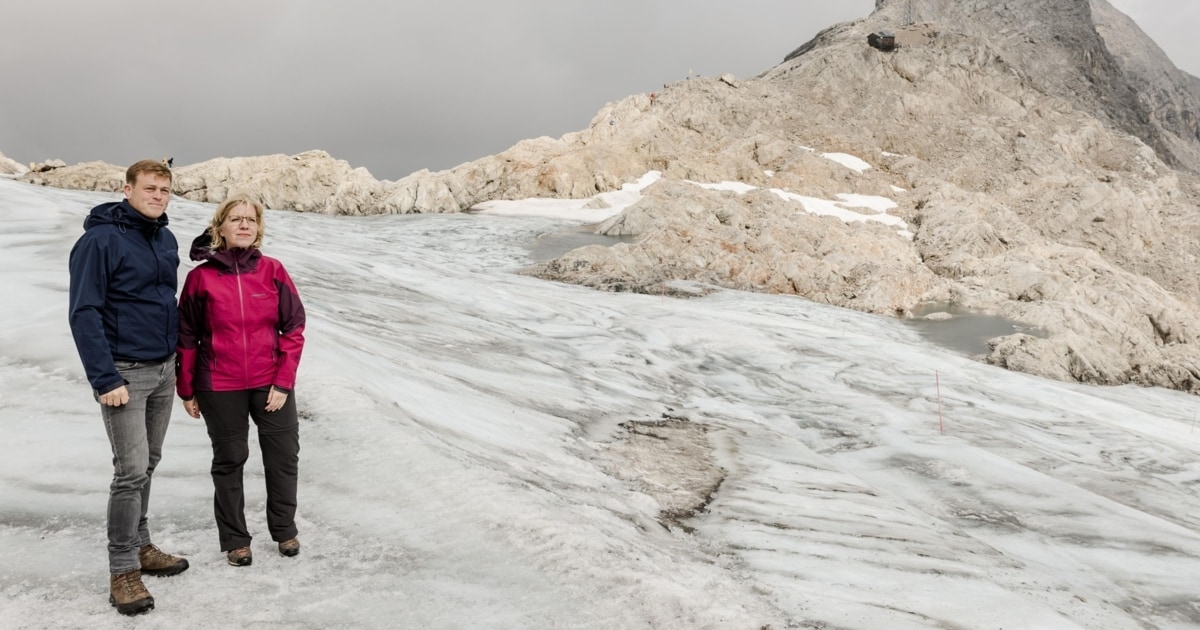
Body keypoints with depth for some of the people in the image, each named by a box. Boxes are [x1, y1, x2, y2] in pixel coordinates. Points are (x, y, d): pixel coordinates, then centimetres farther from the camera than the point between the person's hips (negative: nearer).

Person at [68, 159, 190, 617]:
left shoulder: (166, 240, 9)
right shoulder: (100, 240, -13)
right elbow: (84, 314, -16)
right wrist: (105, 379, -20)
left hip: (163, 370, 7)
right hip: (125, 372, -7)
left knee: (148, 464, 14)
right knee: (131, 470, -7)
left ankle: (140, 547, 26)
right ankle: (123, 570, 4)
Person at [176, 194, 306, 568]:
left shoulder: (273, 272, -2)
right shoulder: (201, 278, -4)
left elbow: (293, 328, -2)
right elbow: (187, 337, 2)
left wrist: (283, 382, -7)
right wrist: (187, 391, 5)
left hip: (271, 384, 1)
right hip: (220, 389, -1)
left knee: (284, 457, 8)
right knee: (229, 461, 11)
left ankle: (285, 530, 29)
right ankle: (235, 540, 26)